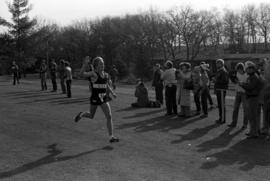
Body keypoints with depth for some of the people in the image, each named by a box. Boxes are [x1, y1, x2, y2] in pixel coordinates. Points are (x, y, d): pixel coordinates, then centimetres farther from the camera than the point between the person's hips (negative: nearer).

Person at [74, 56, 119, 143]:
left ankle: (111, 137, -3)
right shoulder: (93, 74, -13)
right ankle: (81, 114, 51)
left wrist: (112, 93, 8)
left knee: (109, 117, -6)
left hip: (104, 98, 4)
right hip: (95, 99, -4)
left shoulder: (106, 74, 5)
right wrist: (85, 64, -40)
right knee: (91, 116, 16)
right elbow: (82, 73, -29)